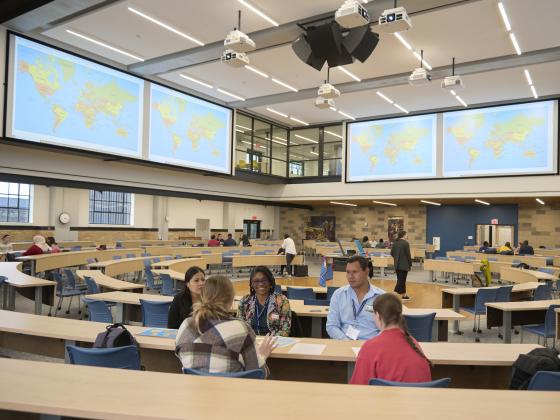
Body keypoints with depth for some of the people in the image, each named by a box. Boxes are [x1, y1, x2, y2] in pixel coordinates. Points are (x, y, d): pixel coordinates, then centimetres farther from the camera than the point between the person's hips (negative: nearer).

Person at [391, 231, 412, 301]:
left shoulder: (395, 243, 6)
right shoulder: (405, 243, -13)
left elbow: (392, 253, 10)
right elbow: (408, 254, -12)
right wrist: (410, 264, -2)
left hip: (397, 264, 7)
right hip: (404, 265, -7)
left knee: (401, 279, 17)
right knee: (401, 280, -5)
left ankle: (403, 294, 27)